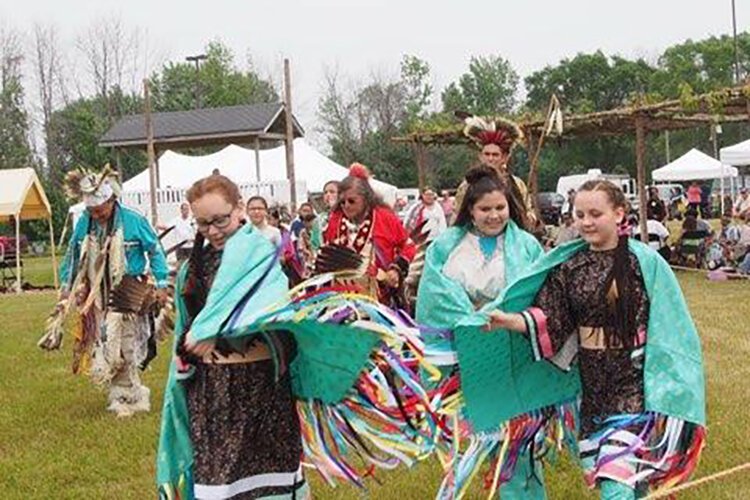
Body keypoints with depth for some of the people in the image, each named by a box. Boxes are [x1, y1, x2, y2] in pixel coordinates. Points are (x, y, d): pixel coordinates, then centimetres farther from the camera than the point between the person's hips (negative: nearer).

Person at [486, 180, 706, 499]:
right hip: (592, 385, 5)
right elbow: (549, 318, -2)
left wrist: (665, 390, -6)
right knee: (602, 470, 13)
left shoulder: (645, 263, -7)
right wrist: (510, 320, -20)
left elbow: (668, 330, -4)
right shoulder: (568, 266, 5)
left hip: (635, 383, -5)